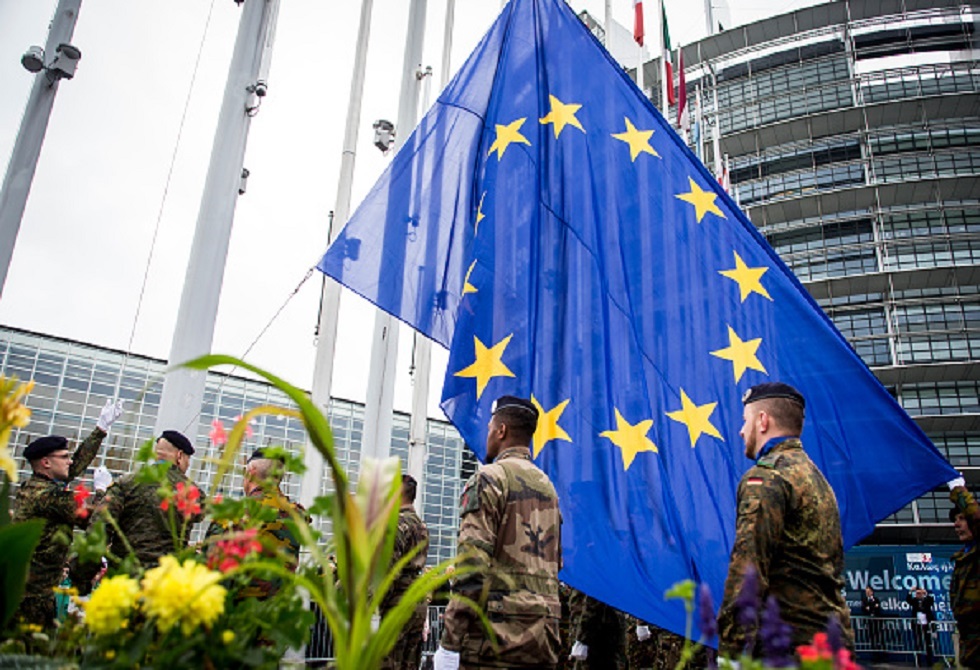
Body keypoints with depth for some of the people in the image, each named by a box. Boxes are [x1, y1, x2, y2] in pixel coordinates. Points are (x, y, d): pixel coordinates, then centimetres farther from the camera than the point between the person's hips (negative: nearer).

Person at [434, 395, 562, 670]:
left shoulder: (489, 478, -7)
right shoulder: (547, 485, 16)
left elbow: (473, 565, -16)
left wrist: (448, 643, -15)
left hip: (499, 635, -7)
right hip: (544, 636, 8)